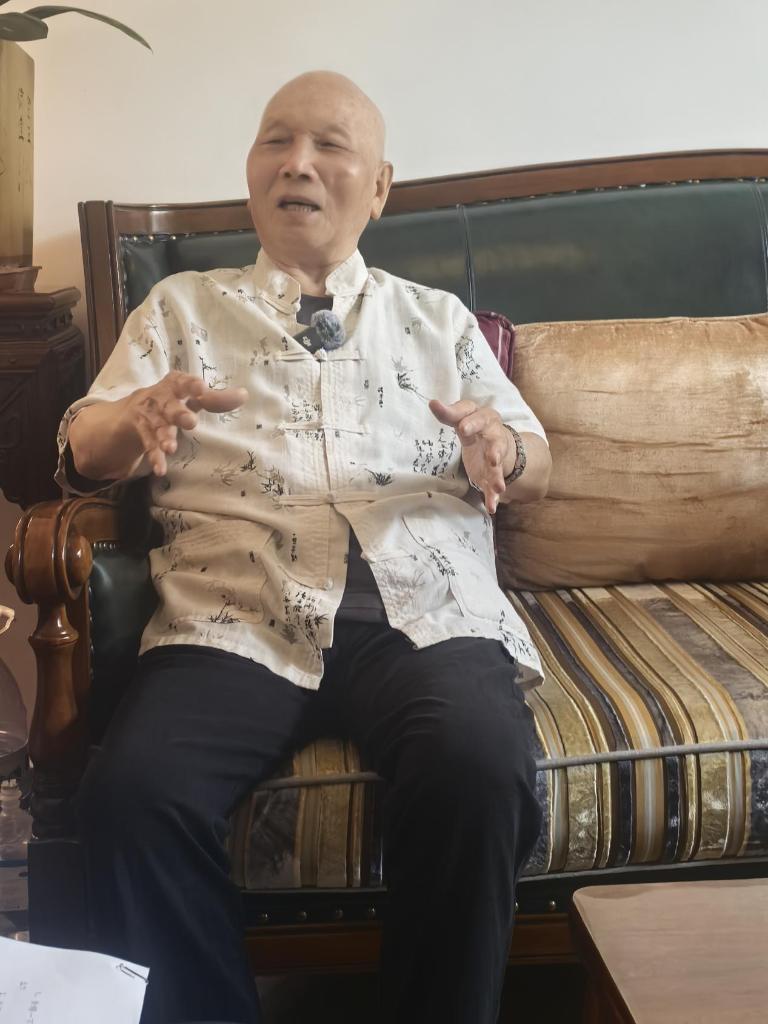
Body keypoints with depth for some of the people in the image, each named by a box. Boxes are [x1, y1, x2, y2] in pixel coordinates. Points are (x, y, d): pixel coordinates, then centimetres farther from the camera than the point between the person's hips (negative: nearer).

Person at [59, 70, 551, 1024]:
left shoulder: (438, 319, 25)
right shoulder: (183, 307, 23)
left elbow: (534, 469, 22)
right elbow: (81, 452, 14)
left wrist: (500, 450, -4)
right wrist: (138, 418, -10)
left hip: (426, 611, 1)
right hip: (237, 618, 0)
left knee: (480, 771, -32)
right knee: (131, 792, -29)